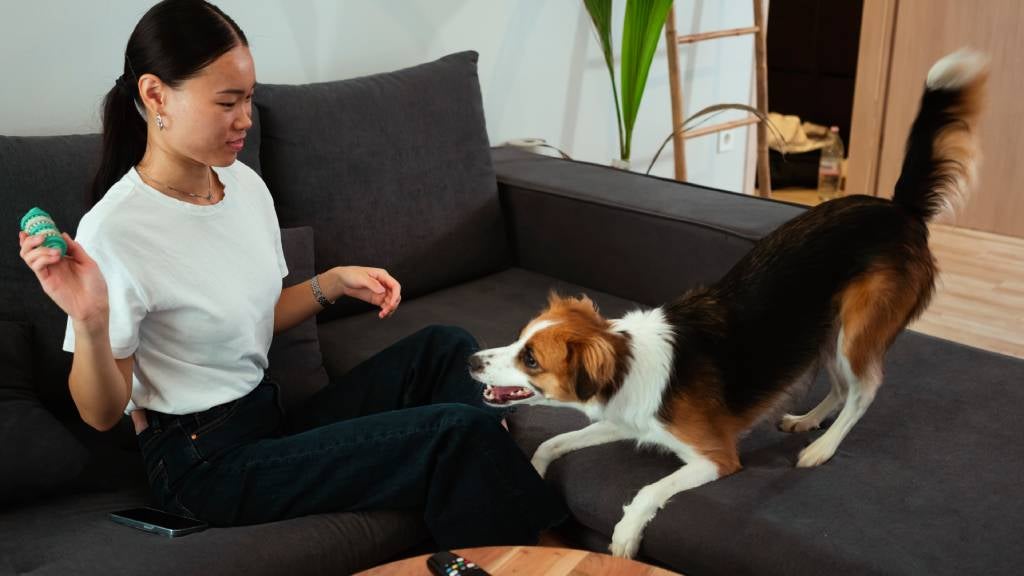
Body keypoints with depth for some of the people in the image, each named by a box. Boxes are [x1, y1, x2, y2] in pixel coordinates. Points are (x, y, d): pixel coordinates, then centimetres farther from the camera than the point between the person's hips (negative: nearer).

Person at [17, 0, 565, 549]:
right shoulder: (114, 231, -20)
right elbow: (101, 413, -14)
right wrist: (89, 322, -32)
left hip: (268, 415, 8)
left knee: (443, 348, 4)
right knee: (458, 433, -18)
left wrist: (333, 282, 1)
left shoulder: (245, 184, 2)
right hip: (205, 462, -8)